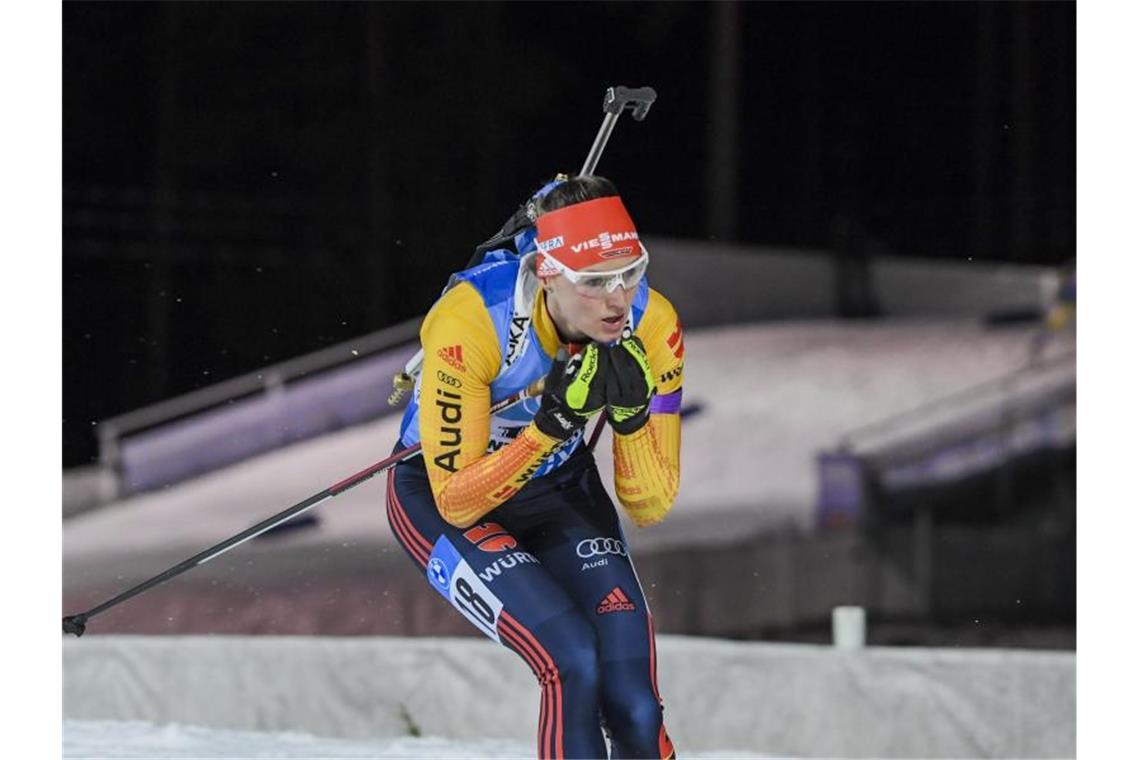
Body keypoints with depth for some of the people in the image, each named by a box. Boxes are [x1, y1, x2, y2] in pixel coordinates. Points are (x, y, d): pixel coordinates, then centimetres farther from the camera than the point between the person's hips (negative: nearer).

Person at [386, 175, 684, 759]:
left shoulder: (651, 324, -21)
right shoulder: (470, 320, -33)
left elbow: (651, 507, -14)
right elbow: (456, 502, -28)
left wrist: (631, 416, -32)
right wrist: (553, 420, -39)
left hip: (559, 488, 4)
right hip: (440, 497, -4)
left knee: (636, 709, -13)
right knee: (573, 661, -27)